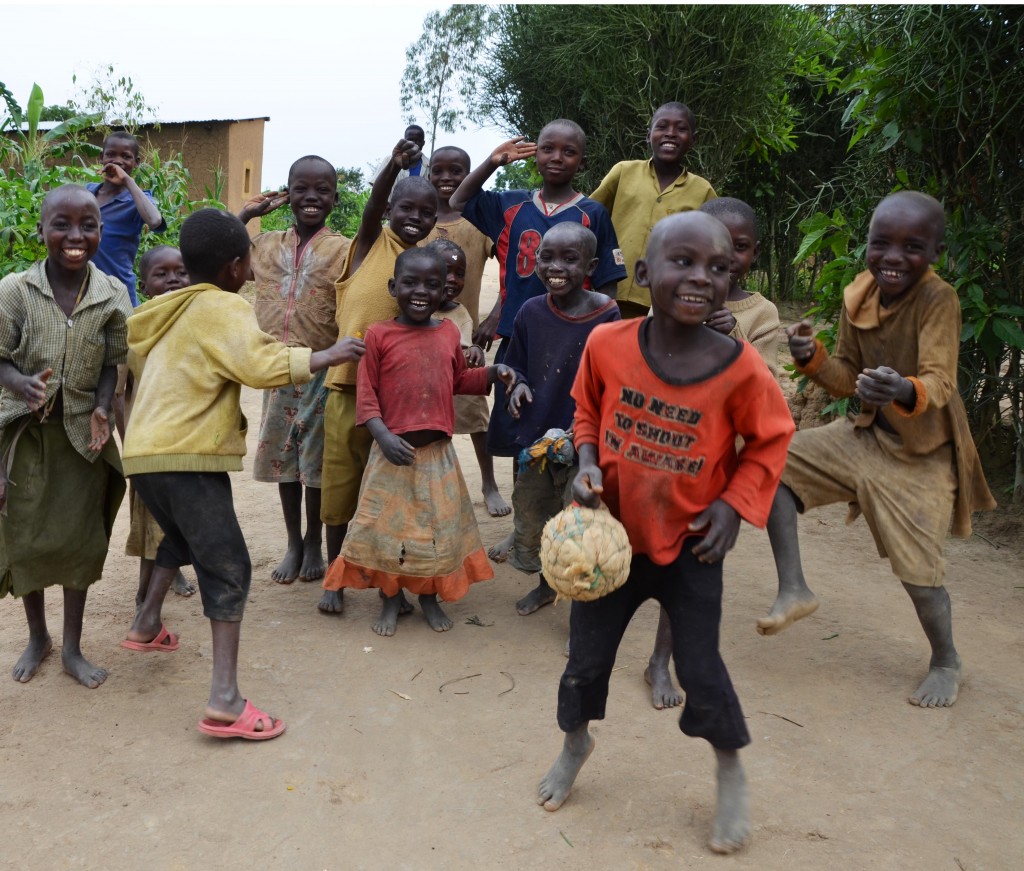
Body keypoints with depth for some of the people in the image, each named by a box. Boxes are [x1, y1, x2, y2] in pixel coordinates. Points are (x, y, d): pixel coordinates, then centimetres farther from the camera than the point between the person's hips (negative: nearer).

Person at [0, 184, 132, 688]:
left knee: (80, 539, 7)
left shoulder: (112, 296, -6)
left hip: (84, 433, 1)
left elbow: (111, 365, 0)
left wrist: (102, 411, -17)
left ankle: (72, 647, 24)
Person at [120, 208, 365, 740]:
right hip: (187, 457, -9)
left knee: (182, 536, 34)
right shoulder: (223, 308, -9)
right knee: (228, 568, -9)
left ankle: (147, 624, 47)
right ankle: (225, 701, -16)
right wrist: (330, 355, -14)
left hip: (146, 451, 9)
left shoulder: (169, 310, 16)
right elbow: (262, 366, -23)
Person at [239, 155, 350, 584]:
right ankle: (293, 542, 27)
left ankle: (314, 542, 25)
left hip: (322, 371, -4)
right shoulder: (268, 245, 6)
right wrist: (245, 214, 8)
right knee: (283, 456, 12)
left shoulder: (344, 250, -7)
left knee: (317, 460, 8)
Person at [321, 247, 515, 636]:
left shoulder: (449, 332, 4)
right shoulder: (379, 335, -8)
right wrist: (384, 436, -21)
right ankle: (390, 600, 26)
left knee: (438, 527, 11)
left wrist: (492, 372, 2)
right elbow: (366, 396, -8)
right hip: (393, 450, -3)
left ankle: (429, 597, 30)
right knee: (388, 526, 6)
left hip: (438, 452, 3)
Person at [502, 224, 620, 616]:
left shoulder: (605, 315, -14)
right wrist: (518, 385, -9)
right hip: (534, 436, 5)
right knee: (530, 518, 20)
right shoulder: (531, 311, -1)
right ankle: (546, 584, 46)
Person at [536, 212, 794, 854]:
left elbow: (770, 440, -3)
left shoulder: (739, 367, -20)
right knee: (586, 656, 15)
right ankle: (577, 742, 47)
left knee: (700, 669, 8)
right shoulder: (606, 345, -16)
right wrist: (588, 463, -12)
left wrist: (734, 503, -13)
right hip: (612, 535, 2)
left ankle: (732, 776, 36)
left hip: (691, 547, -2)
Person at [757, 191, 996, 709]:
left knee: (917, 565, -6)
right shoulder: (857, 297, -5)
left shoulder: (938, 300, -22)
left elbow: (939, 384, -34)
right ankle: (793, 590, 2)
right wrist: (812, 357, -16)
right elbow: (848, 379, 4)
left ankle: (946, 662, 24)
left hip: (923, 452, -6)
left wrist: (906, 392, -56)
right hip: (867, 435, 6)